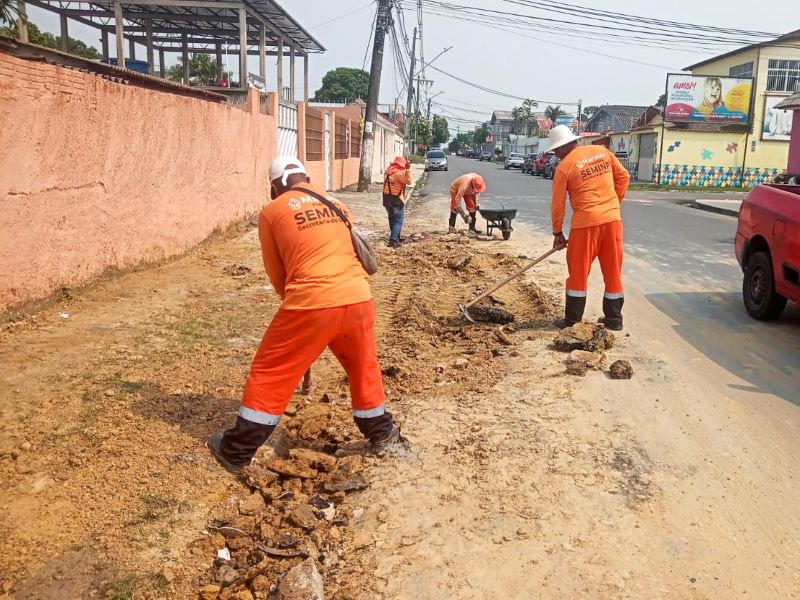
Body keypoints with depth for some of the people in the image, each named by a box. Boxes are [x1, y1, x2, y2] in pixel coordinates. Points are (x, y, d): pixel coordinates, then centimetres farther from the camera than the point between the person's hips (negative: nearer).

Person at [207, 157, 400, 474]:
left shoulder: (271, 212, 6)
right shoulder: (338, 205, 19)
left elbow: (276, 271, 12)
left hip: (311, 303, -4)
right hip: (358, 297, 4)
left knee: (270, 373, 10)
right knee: (363, 366, 26)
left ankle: (235, 451, 19)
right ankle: (381, 431, 42)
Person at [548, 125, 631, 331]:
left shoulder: (564, 167, -5)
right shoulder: (602, 151, 8)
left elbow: (557, 204, -1)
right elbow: (623, 177, 11)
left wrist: (557, 233, 9)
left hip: (586, 222, -5)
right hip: (612, 218, 5)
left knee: (578, 272, 6)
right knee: (613, 270, 12)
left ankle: (572, 319, 12)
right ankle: (614, 317, 19)